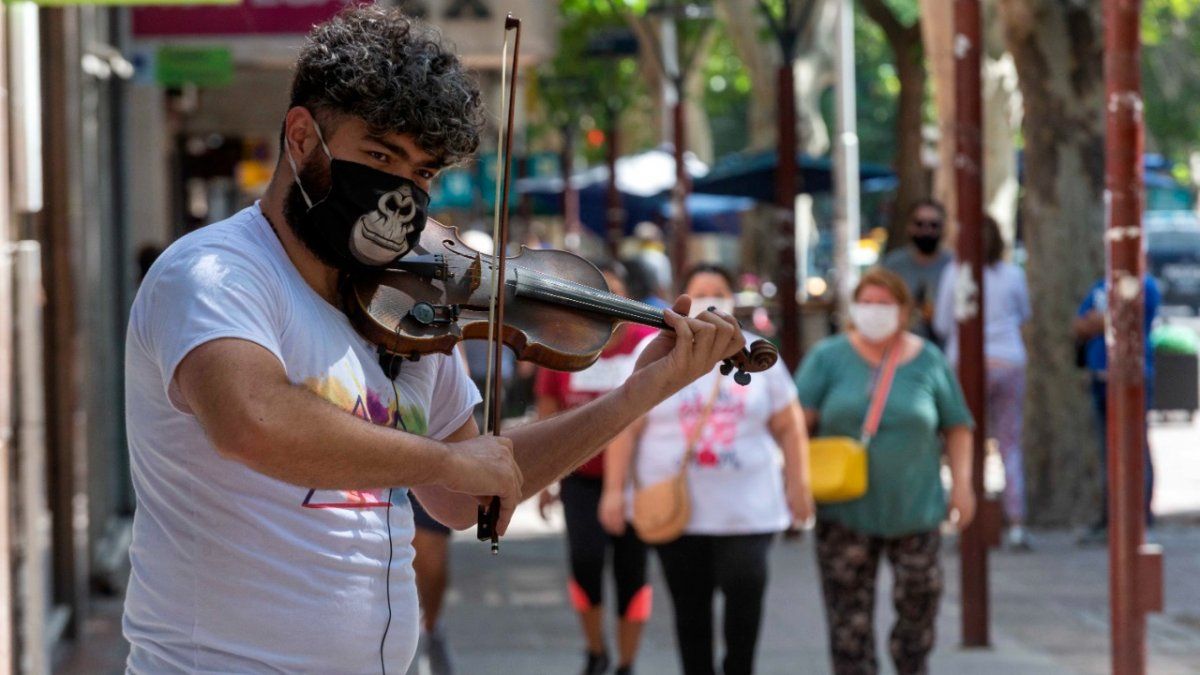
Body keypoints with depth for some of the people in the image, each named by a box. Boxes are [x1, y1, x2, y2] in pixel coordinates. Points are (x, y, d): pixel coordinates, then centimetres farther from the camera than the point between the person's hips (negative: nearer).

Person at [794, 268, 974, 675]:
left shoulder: (929, 362, 5)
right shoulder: (829, 358, 3)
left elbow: (957, 427, 10)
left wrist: (962, 483, 1)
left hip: (914, 508, 1)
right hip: (845, 514, -1)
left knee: (918, 603, 4)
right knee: (849, 612, -2)